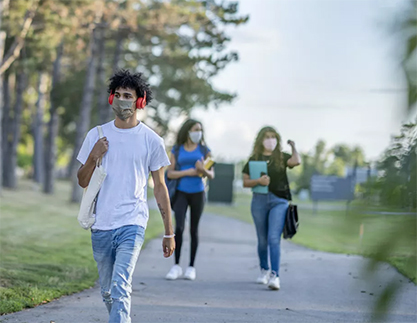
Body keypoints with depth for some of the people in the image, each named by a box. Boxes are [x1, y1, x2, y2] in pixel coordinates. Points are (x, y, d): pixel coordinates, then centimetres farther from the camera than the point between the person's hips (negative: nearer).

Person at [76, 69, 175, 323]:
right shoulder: (97, 135, 7)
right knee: (108, 292, 13)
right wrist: (93, 158, -9)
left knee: (120, 288, -20)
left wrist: (169, 233, 6)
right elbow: (83, 182, 12)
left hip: (132, 224, -4)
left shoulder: (151, 141, 2)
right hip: (101, 225, 4)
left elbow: (160, 187, 7)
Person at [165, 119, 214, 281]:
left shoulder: (203, 149, 5)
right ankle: (176, 266, -7)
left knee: (194, 229, 4)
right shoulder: (177, 150, 5)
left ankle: (191, 267, 11)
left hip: (197, 193, 1)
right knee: (179, 227, -14)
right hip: (181, 193, -1)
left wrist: (203, 170, -19)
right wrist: (188, 172, -15)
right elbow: (170, 173, -1)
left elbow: (211, 175, 3)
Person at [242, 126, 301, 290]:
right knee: (262, 240, 12)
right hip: (259, 200, 2)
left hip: (279, 201, -2)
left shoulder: (282, 158, 5)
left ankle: (275, 276, -20)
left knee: (274, 238, -15)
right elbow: (245, 182, 5)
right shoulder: (254, 159, 8)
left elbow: (296, 161, -16)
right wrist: (258, 181, -14)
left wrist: (293, 147, 0)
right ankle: (264, 270, 31)